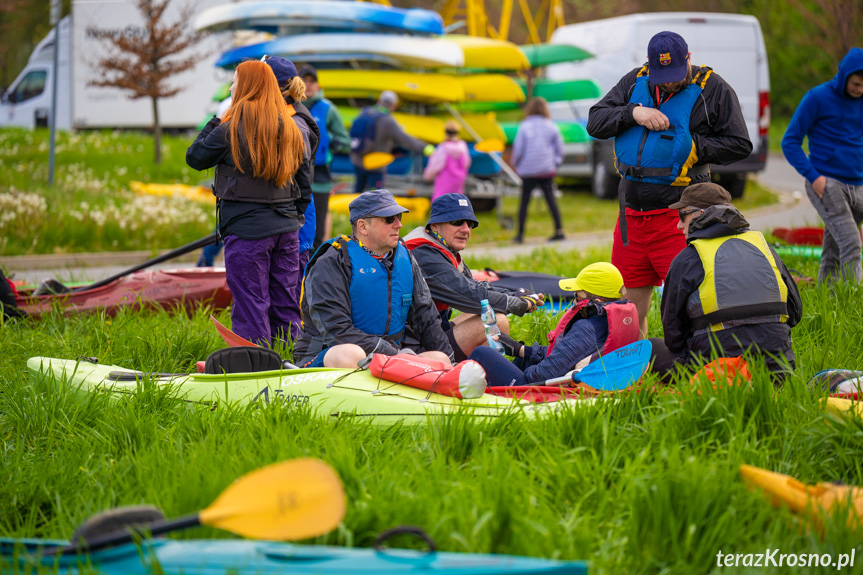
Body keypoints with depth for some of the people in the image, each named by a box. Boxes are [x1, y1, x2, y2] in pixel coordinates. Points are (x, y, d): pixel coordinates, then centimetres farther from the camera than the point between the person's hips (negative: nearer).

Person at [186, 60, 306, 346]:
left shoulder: (231, 129, -10)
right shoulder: (290, 127, 8)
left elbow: (194, 157, 1)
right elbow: (303, 173, 14)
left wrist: (216, 121, 9)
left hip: (247, 229, -6)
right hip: (286, 226, 6)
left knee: (251, 304, -3)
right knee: (285, 304, 10)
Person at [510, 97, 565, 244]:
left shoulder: (524, 127, -7)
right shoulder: (551, 127, 1)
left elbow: (518, 148, -8)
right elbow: (559, 148, 4)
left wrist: (515, 163, 8)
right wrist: (555, 162, 15)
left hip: (528, 170, -2)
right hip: (547, 170, 2)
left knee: (524, 201, 5)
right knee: (550, 199, 4)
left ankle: (520, 234, 8)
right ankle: (559, 230, -3)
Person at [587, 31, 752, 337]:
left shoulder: (713, 89, 0)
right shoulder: (634, 82, 11)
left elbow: (739, 145, -1)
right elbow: (595, 122, 8)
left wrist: (691, 145, -9)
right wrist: (633, 113, -8)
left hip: (678, 213, -5)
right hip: (632, 211, 5)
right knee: (630, 301, 11)